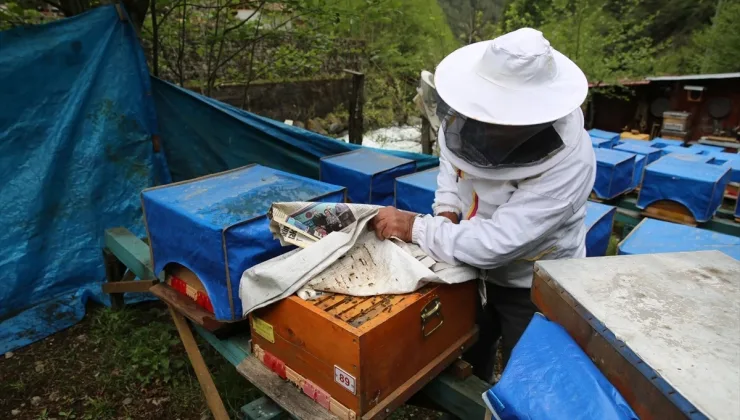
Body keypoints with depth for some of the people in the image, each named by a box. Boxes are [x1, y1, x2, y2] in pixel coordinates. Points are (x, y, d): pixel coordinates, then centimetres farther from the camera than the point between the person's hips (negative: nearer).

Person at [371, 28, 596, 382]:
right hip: (474, 271, 6)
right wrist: (446, 209, -10)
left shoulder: (567, 164, -35)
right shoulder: (477, 120, -18)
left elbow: (494, 244, -37)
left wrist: (414, 227, -30)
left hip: (534, 291, -5)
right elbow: (451, 155, 5)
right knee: (462, 368, 26)